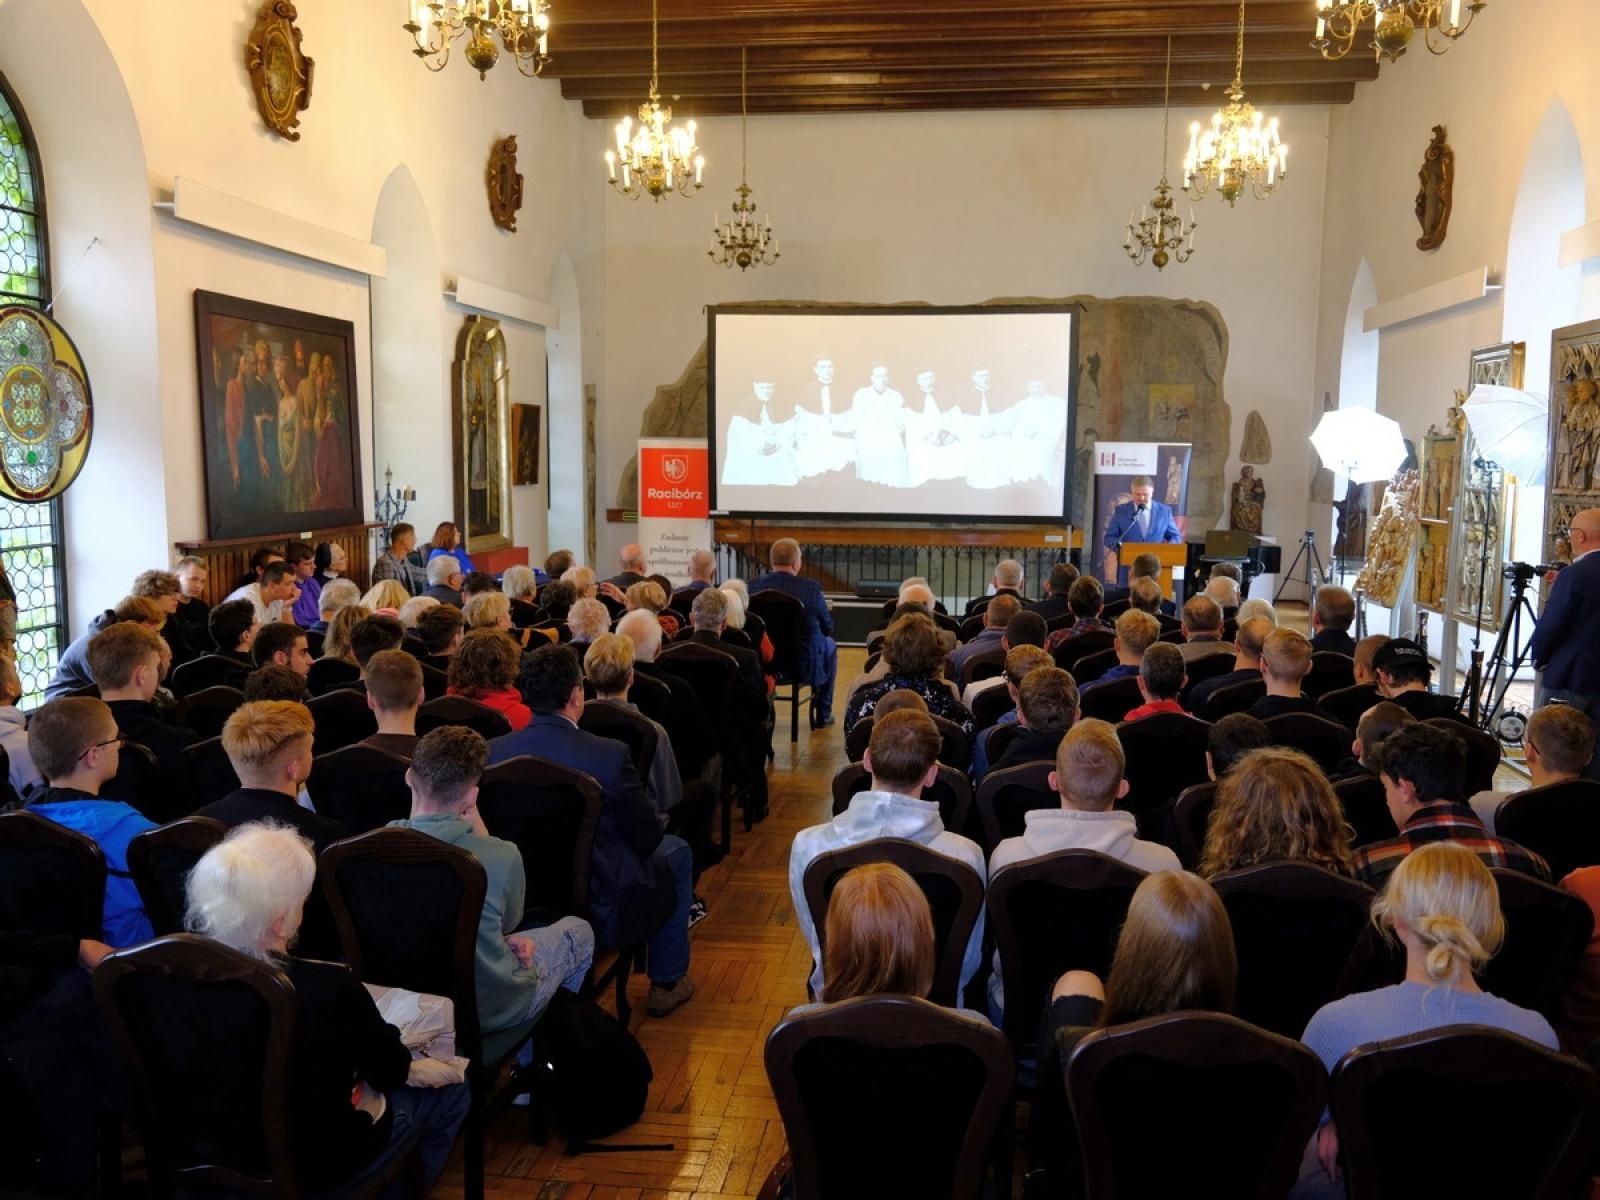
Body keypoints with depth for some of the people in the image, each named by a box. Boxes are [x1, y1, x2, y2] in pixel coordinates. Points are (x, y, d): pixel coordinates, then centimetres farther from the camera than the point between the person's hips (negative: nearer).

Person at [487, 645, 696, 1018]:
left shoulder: (493, 751, -11)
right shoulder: (610, 754, -24)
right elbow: (647, 838, -12)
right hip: (602, 913, -5)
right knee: (676, 852, 23)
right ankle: (667, 983, 30)